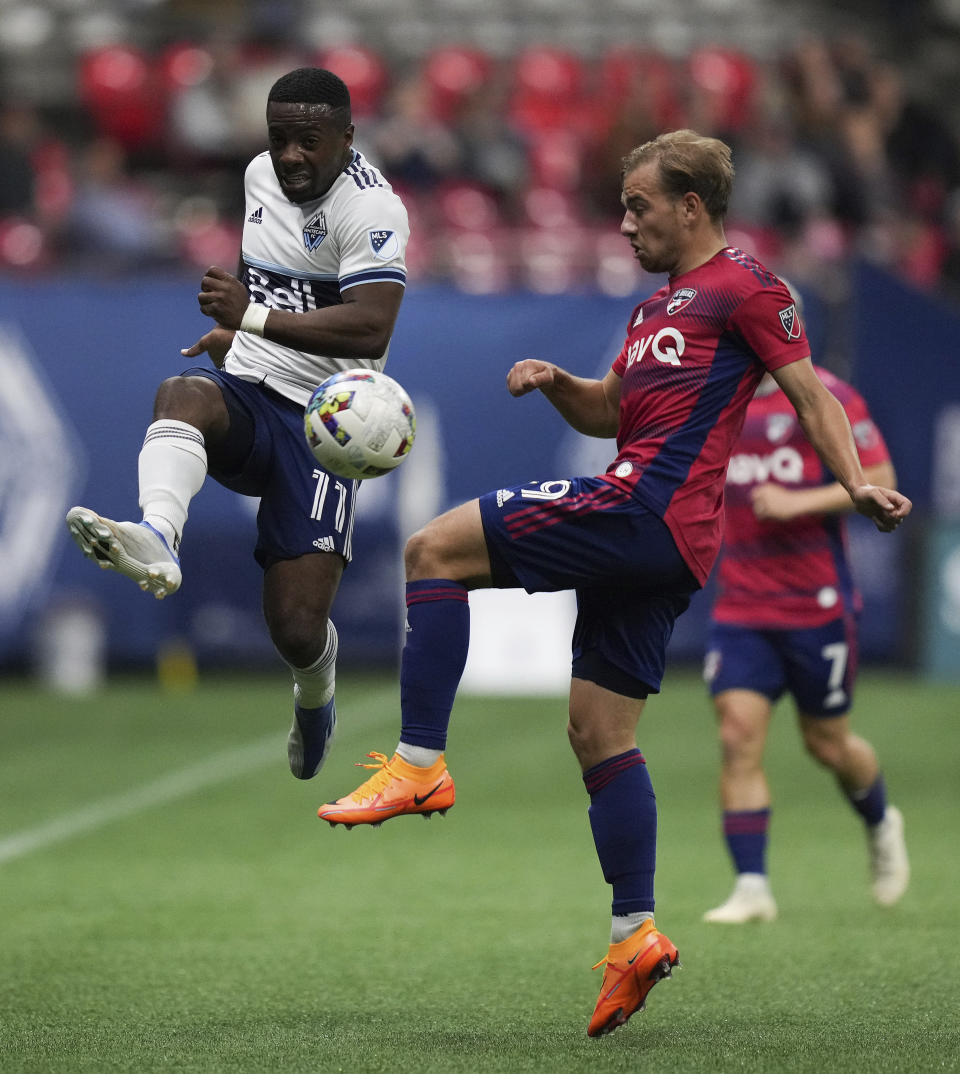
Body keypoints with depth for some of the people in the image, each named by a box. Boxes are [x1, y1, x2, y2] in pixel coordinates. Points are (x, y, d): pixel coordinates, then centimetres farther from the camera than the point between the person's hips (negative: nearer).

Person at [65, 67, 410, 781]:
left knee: (297, 630, -12)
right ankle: (156, 541, -63)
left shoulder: (371, 207, -13)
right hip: (246, 399, 5)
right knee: (181, 394, -34)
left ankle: (316, 695, 28)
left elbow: (370, 328, -26)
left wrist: (254, 318, -33)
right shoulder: (262, 175, 11)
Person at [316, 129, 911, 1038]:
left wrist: (858, 486, -19)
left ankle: (419, 764, -16)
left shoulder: (742, 286, -2)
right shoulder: (662, 304, 25)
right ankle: (636, 935, 9)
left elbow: (810, 393, -6)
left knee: (435, 550, -13)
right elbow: (610, 412, 31)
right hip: (649, 541, 10)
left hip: (645, 509, -10)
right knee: (598, 731, 9)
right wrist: (554, 382, 11)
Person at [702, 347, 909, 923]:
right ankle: (753, 888, -8)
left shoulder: (825, 397, -8)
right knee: (739, 736, -10)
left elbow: (880, 481, -10)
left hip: (818, 605, -4)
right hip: (740, 608, 4)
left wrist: (797, 502, -20)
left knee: (827, 742, 8)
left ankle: (882, 825, 40)